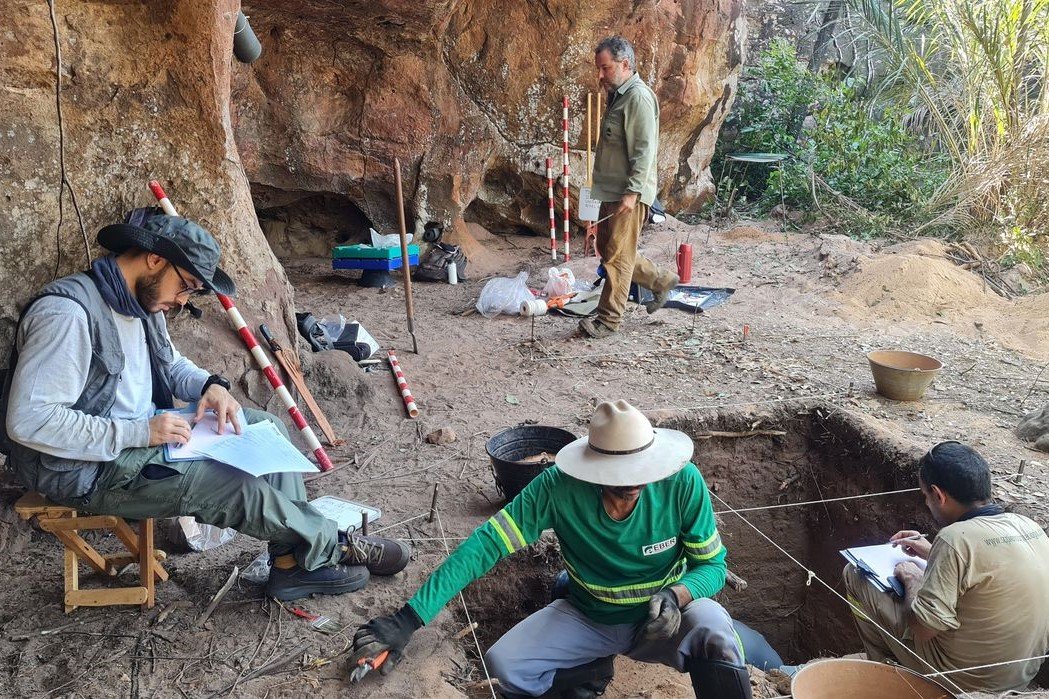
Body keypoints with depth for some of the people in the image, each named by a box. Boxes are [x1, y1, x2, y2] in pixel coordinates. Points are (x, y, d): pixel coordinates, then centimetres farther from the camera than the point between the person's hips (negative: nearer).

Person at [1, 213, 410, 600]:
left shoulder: (142, 301, 4)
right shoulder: (67, 312, -24)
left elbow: (169, 363, 21)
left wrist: (210, 386, -2)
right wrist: (139, 433, -28)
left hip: (143, 433, 10)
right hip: (88, 469, -10)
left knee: (267, 428, 0)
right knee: (241, 489, -22)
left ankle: (293, 562, -2)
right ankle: (332, 546, 4)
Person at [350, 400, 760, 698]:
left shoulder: (682, 482, -24)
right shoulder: (560, 487, -25)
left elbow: (712, 564, -11)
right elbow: (485, 545, -27)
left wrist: (676, 595, -35)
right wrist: (407, 620, -33)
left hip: (662, 619, -1)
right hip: (588, 617, 2)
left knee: (711, 625, -34)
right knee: (502, 666, -19)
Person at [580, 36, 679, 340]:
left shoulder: (638, 97, -16)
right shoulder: (618, 95, 16)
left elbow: (644, 150, -21)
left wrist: (632, 192, -25)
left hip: (628, 194, -10)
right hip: (611, 190, 10)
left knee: (617, 256, -4)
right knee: (607, 247, 17)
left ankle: (609, 318, 6)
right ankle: (661, 281, 31)